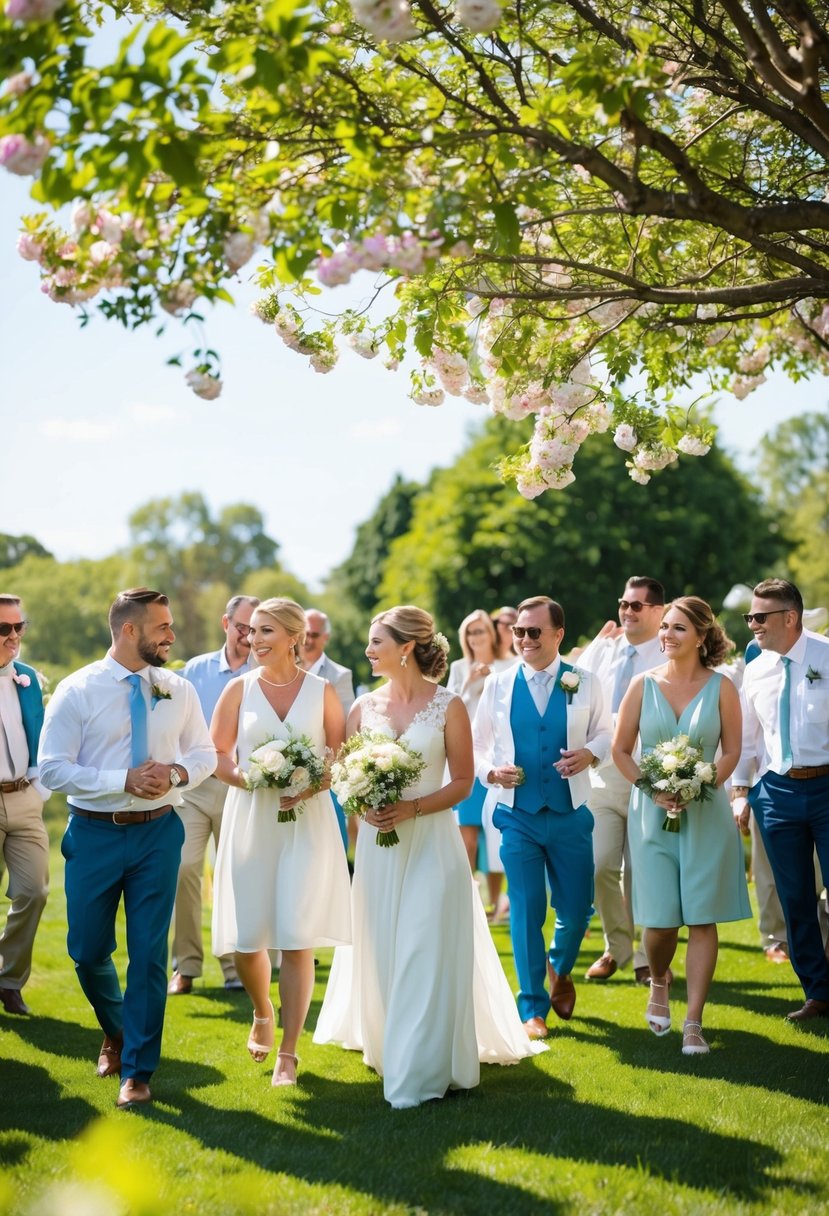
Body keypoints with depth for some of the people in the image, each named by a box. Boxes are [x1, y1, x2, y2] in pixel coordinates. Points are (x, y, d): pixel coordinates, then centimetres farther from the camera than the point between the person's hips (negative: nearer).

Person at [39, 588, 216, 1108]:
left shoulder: (179, 690, 3)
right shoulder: (77, 691, -7)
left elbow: (205, 753, 11)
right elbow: (54, 768, -11)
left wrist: (177, 772, -12)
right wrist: (124, 780, -20)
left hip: (158, 832, 2)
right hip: (94, 832, -1)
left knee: (149, 954, 1)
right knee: (88, 951, 8)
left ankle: (137, 1071, 13)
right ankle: (116, 1030, 39)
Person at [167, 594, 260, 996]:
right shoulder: (195, 670, 9)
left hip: (240, 788, -1)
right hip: (193, 784, 1)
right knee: (183, 868, -9)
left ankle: (235, 966, 16)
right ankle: (186, 966, 1)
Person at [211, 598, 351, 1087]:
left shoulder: (322, 691, 2)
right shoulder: (240, 689, 4)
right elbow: (217, 755, 3)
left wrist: (311, 785, -13)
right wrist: (248, 779, -16)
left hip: (307, 821, -1)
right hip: (250, 820, 1)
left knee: (297, 938, -6)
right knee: (246, 938, 3)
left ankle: (289, 1052, 5)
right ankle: (263, 1013, 35)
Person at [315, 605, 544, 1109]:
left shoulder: (448, 706, -5)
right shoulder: (364, 707, 6)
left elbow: (462, 783, -4)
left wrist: (411, 808, -17)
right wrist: (363, 805, -11)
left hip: (431, 843, -4)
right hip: (378, 845, 4)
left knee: (426, 956, -4)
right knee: (382, 955, 9)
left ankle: (422, 1070, 3)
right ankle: (389, 1051, 26)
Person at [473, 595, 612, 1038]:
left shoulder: (584, 683, 1)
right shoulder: (498, 686, 3)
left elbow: (604, 732, 9)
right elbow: (478, 745, 9)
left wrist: (590, 753, -12)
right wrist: (491, 772, -10)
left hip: (570, 814, 1)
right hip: (517, 814, 0)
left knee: (577, 909, 6)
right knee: (526, 910, -1)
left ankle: (560, 969, 40)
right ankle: (533, 1008, 12)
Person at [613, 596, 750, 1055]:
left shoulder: (721, 687, -1)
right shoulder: (643, 684, 2)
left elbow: (731, 751, 2)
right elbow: (620, 749, 5)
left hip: (705, 813, -1)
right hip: (651, 813, 1)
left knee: (702, 919, -2)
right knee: (660, 919, 0)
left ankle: (694, 1022, 5)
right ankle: (658, 984, 33)